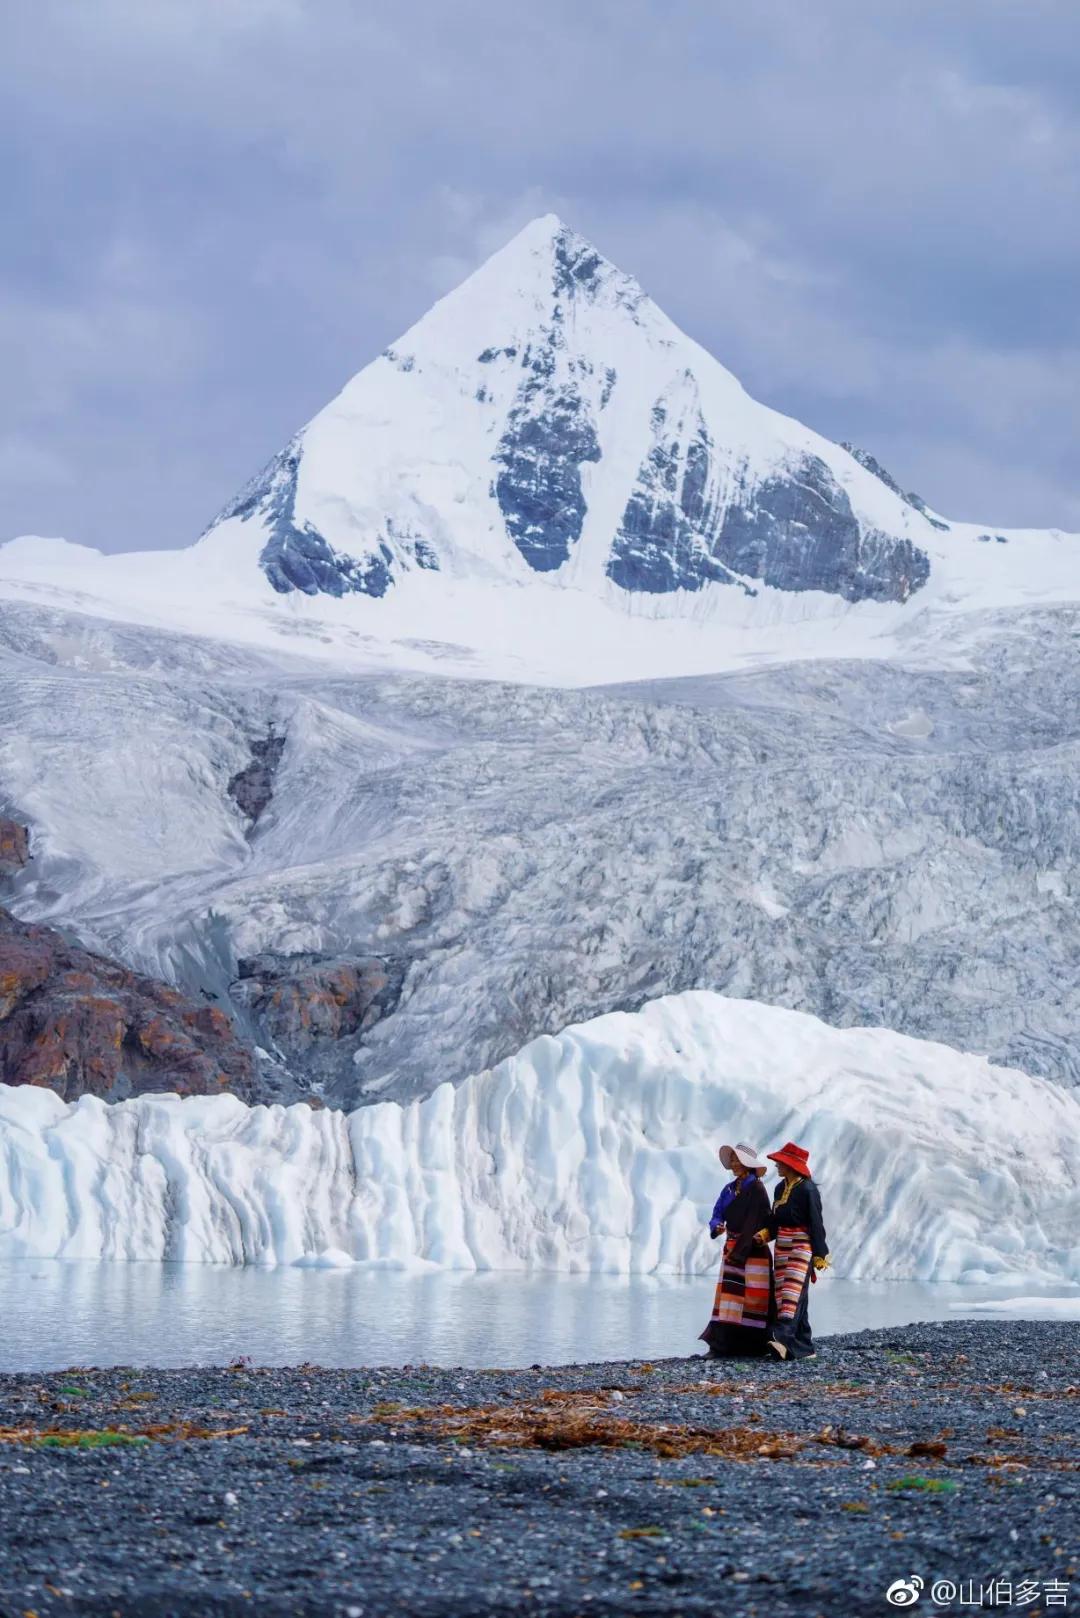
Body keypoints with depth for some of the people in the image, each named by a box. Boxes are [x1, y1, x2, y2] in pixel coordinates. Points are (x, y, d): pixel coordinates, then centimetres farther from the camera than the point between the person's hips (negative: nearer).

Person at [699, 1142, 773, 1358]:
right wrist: (717, 1227, -14)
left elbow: (753, 1222, -14)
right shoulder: (729, 1190, 14)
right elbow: (717, 1215, 10)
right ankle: (723, 1345, -2)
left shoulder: (756, 1189, -8)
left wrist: (739, 1251, -17)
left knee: (751, 1296, -7)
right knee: (728, 1294, 1)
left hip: (752, 1250, -7)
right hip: (732, 1249, 7)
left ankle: (752, 1346, -6)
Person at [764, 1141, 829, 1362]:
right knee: (782, 1294, 5)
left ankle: (783, 1339, -36)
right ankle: (804, 1347, 9)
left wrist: (819, 1254, -13)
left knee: (793, 1292, -20)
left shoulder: (807, 1190, -11)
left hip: (802, 1247, -9)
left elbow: (816, 1224, -11)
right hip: (782, 1247, 9)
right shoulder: (780, 1188, 13)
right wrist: (766, 1232, -2)